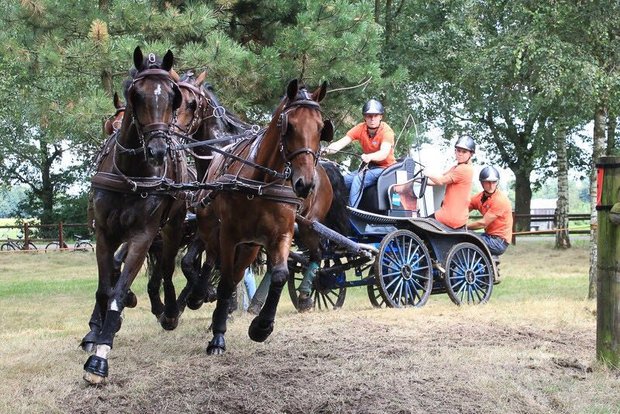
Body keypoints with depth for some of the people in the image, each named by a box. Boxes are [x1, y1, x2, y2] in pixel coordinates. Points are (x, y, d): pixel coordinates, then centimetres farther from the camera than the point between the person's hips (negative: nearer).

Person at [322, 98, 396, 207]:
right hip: (370, 166, 7)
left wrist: (369, 157, -57)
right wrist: (327, 149, -37)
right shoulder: (360, 128, -5)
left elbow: (384, 153, -35)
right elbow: (341, 142, -16)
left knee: (358, 179, -28)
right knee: (343, 181, -7)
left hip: (386, 167, -7)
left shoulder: (387, 131, -19)